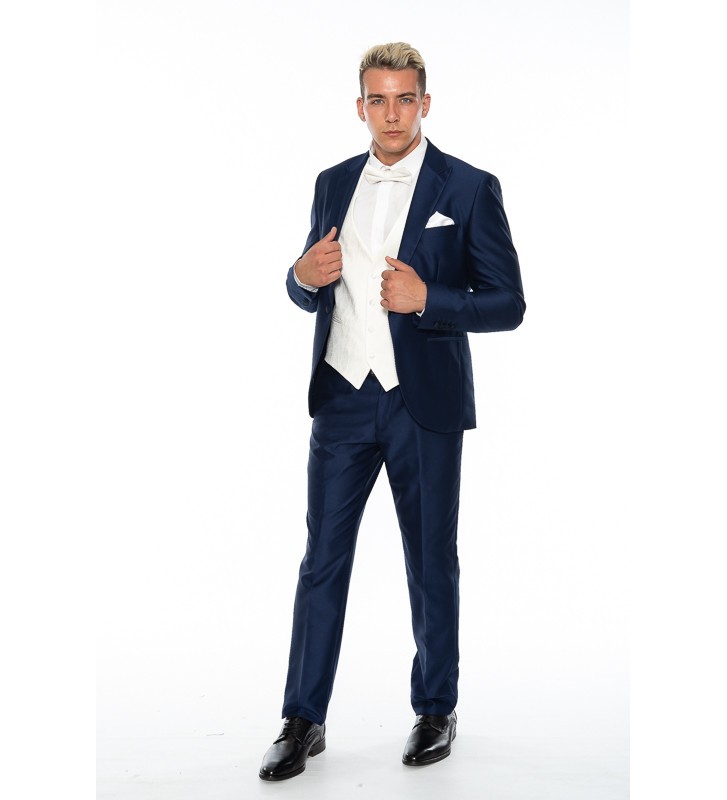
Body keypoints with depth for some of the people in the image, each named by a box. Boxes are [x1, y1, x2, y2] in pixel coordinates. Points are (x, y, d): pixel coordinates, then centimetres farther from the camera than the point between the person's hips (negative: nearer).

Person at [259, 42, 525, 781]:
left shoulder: (468, 188, -3)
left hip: (424, 406, -3)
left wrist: (426, 299, -20)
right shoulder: (334, 184, 10)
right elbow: (308, 295, 17)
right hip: (341, 397, 3)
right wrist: (306, 275, -7)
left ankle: (436, 710, 27)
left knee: (431, 566, 9)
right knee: (322, 561, 5)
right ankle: (303, 722, 16)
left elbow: (508, 304, -5)